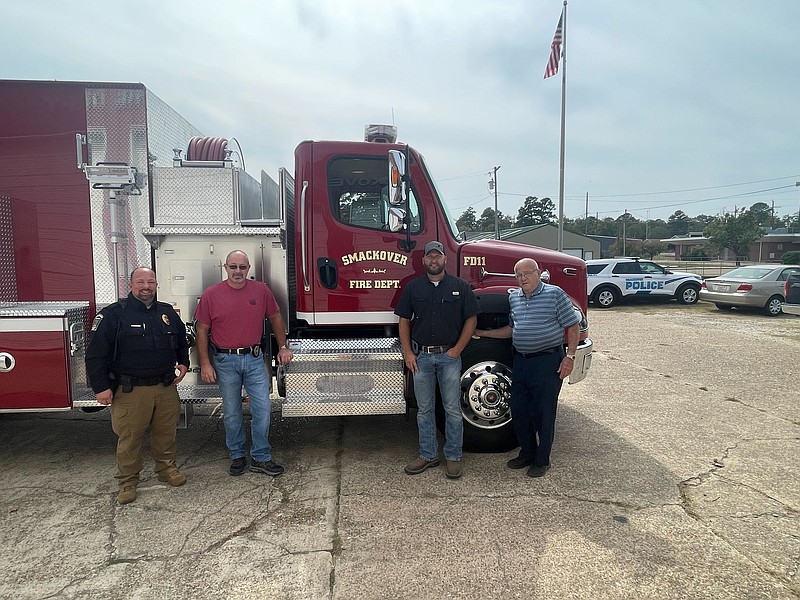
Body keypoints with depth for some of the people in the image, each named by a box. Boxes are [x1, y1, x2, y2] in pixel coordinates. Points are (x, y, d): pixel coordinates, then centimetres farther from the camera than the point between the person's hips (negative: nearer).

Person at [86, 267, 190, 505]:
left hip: (166, 388, 4)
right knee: (129, 437, 4)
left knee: (166, 432, 14)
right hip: (130, 391, -4)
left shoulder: (168, 312, 10)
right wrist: (101, 387, -11)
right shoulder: (114, 314, -7)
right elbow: (96, 353, -8)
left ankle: (166, 468, 33)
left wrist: (183, 362, 13)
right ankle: (127, 481, 21)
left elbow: (182, 341, 26)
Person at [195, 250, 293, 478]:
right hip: (225, 361, -1)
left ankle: (261, 458, 13)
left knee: (262, 408, 0)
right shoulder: (211, 294, -5)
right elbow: (202, 330, -1)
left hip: (254, 358, 1)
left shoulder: (262, 290, -1)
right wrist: (205, 363, -4)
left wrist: (283, 347, 10)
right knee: (232, 412, 10)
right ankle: (237, 456, 26)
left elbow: (275, 318, 11)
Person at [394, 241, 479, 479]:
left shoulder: (460, 286, 1)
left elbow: (471, 319, 2)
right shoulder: (413, 288, 6)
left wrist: (457, 349, -5)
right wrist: (408, 353, -1)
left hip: (449, 356, -2)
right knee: (424, 410, 10)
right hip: (421, 356, 2)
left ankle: (453, 457, 17)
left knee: (452, 409, 4)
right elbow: (404, 321, 7)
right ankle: (428, 455, 22)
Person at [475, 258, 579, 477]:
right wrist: (482, 333, 19)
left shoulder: (555, 294, -6)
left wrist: (570, 356, -13)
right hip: (521, 361, 6)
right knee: (518, 410, 11)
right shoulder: (514, 297, 13)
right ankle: (527, 453, 29)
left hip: (548, 361, -6)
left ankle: (542, 460, 18)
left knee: (543, 412, 2)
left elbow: (572, 327, -5)